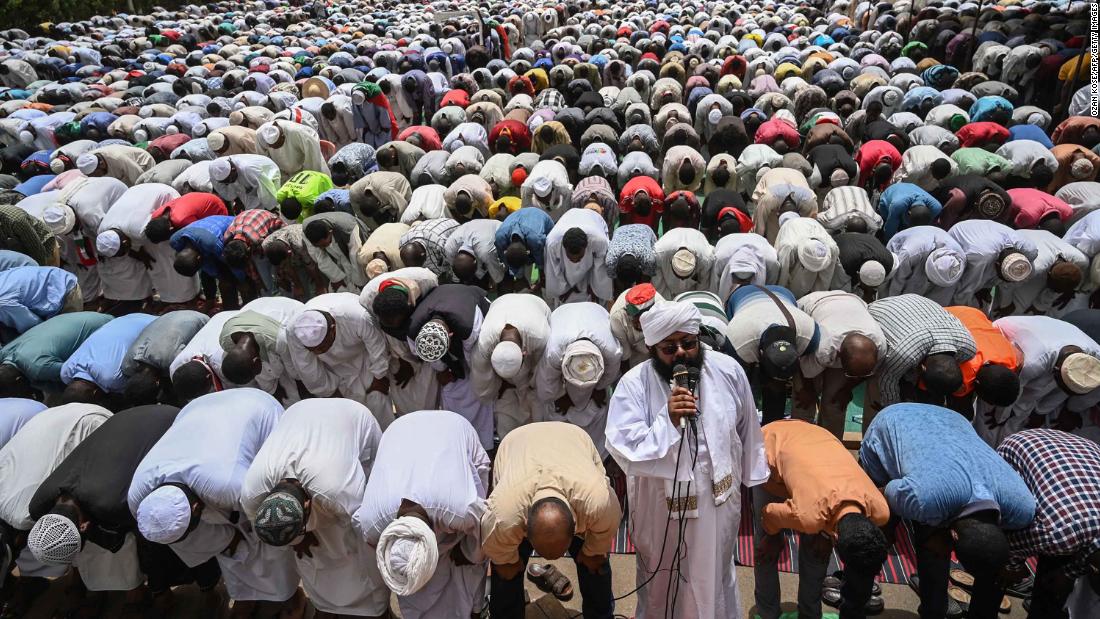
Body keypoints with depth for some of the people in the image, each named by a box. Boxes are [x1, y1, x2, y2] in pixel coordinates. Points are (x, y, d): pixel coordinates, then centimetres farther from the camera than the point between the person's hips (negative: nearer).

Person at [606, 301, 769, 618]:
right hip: (662, 507, -2)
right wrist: (668, 419, -40)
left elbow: (747, 430, 4)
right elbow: (624, 451, -29)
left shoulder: (728, 370, -12)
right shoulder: (634, 384, -22)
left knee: (716, 575, 28)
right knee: (661, 580, 22)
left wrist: (752, 476, 14)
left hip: (718, 500, 3)